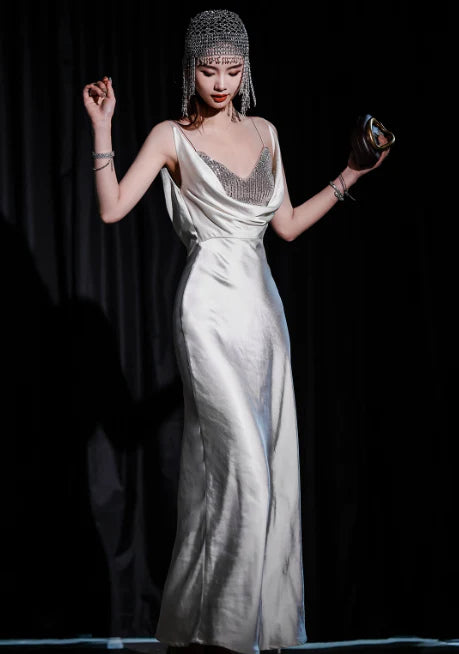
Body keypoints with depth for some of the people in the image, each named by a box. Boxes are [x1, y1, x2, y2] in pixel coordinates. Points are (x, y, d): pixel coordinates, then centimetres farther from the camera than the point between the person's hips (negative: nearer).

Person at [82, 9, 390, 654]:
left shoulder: (264, 133, 14)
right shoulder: (172, 137, 0)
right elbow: (113, 209, -10)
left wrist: (348, 177, 18)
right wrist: (102, 127, -12)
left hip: (262, 304, 6)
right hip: (211, 308, -6)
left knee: (272, 465, 5)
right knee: (241, 466, -12)